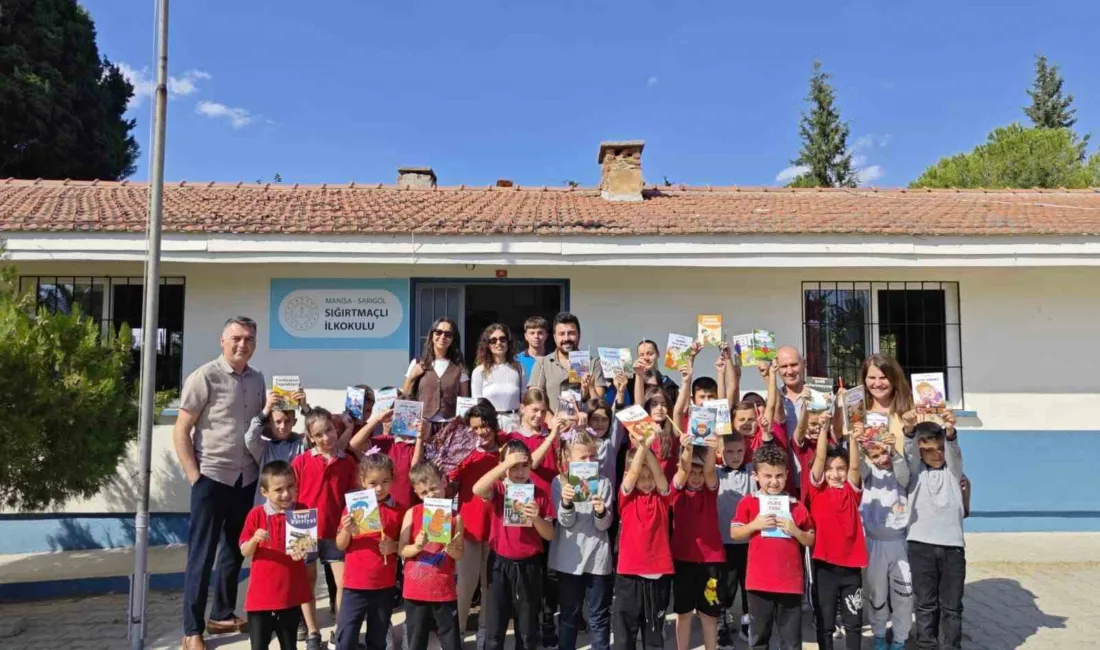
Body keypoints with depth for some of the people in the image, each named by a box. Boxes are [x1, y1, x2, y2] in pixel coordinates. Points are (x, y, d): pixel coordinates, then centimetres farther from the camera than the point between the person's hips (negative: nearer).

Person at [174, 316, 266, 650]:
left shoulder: (257, 379, 8)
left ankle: (222, 615, 33)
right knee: (202, 554, 3)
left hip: (246, 478, 6)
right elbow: (181, 431, -10)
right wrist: (194, 477, -12)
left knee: (235, 550, 17)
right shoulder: (204, 377, -10)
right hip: (212, 477, -6)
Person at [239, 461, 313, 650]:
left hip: (291, 592, 2)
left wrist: (302, 551, -16)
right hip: (262, 592, -2)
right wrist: (254, 539, -24)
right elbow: (245, 552, -4)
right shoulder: (256, 514, -6)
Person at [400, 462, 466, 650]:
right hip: (415, 589, 1)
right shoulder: (412, 513, -3)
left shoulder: (455, 516, -4)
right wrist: (417, 547, -24)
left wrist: (450, 548, -25)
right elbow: (402, 550, -5)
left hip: (444, 589, -1)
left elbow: (459, 554, -4)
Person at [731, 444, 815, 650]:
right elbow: (734, 534, 1)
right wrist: (755, 525, -13)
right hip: (759, 581, -1)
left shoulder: (796, 505, 3)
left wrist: (795, 530, -10)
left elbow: (810, 541, 8)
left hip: (790, 581, 1)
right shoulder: (748, 503, 0)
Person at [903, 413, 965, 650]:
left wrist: (950, 431, -35)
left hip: (952, 545, 1)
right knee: (925, 604, 6)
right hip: (921, 544, -1)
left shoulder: (952, 469, 8)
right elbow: (908, 450, -14)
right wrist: (908, 430, -36)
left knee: (952, 605, 7)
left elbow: (953, 449, -12)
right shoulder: (915, 469, 6)